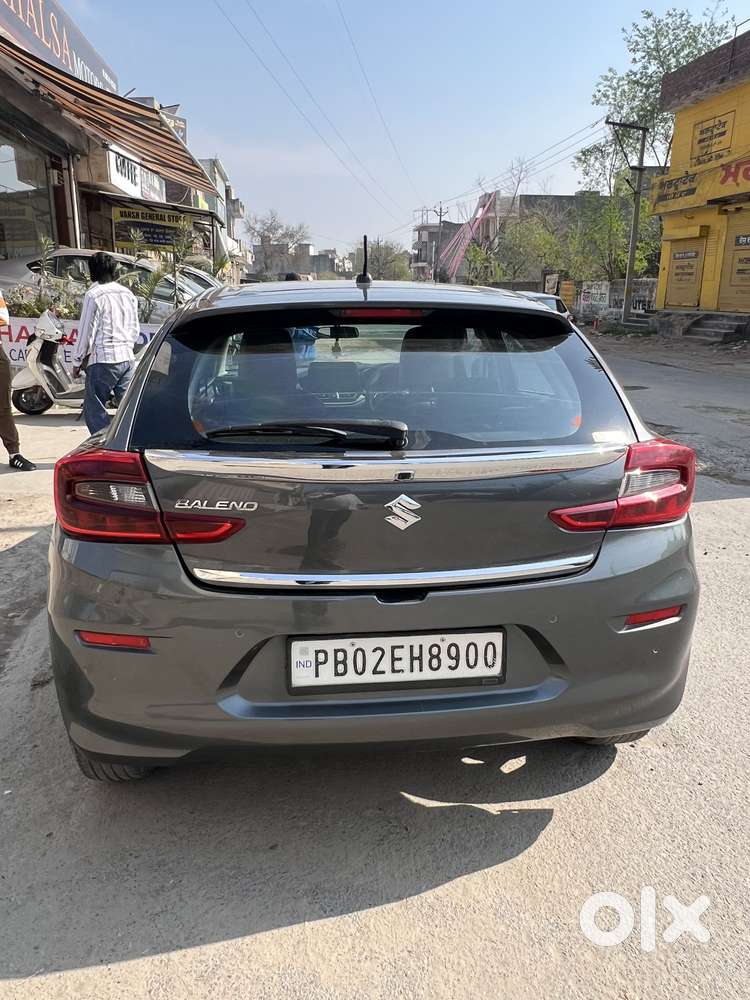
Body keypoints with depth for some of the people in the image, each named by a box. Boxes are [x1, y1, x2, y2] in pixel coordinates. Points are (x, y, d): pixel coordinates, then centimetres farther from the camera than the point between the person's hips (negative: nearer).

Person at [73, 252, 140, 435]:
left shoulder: (94, 295, -8)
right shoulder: (128, 293, 11)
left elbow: (86, 331, -7)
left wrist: (77, 362, 2)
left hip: (103, 360, -7)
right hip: (128, 358, 7)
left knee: (94, 410, 0)